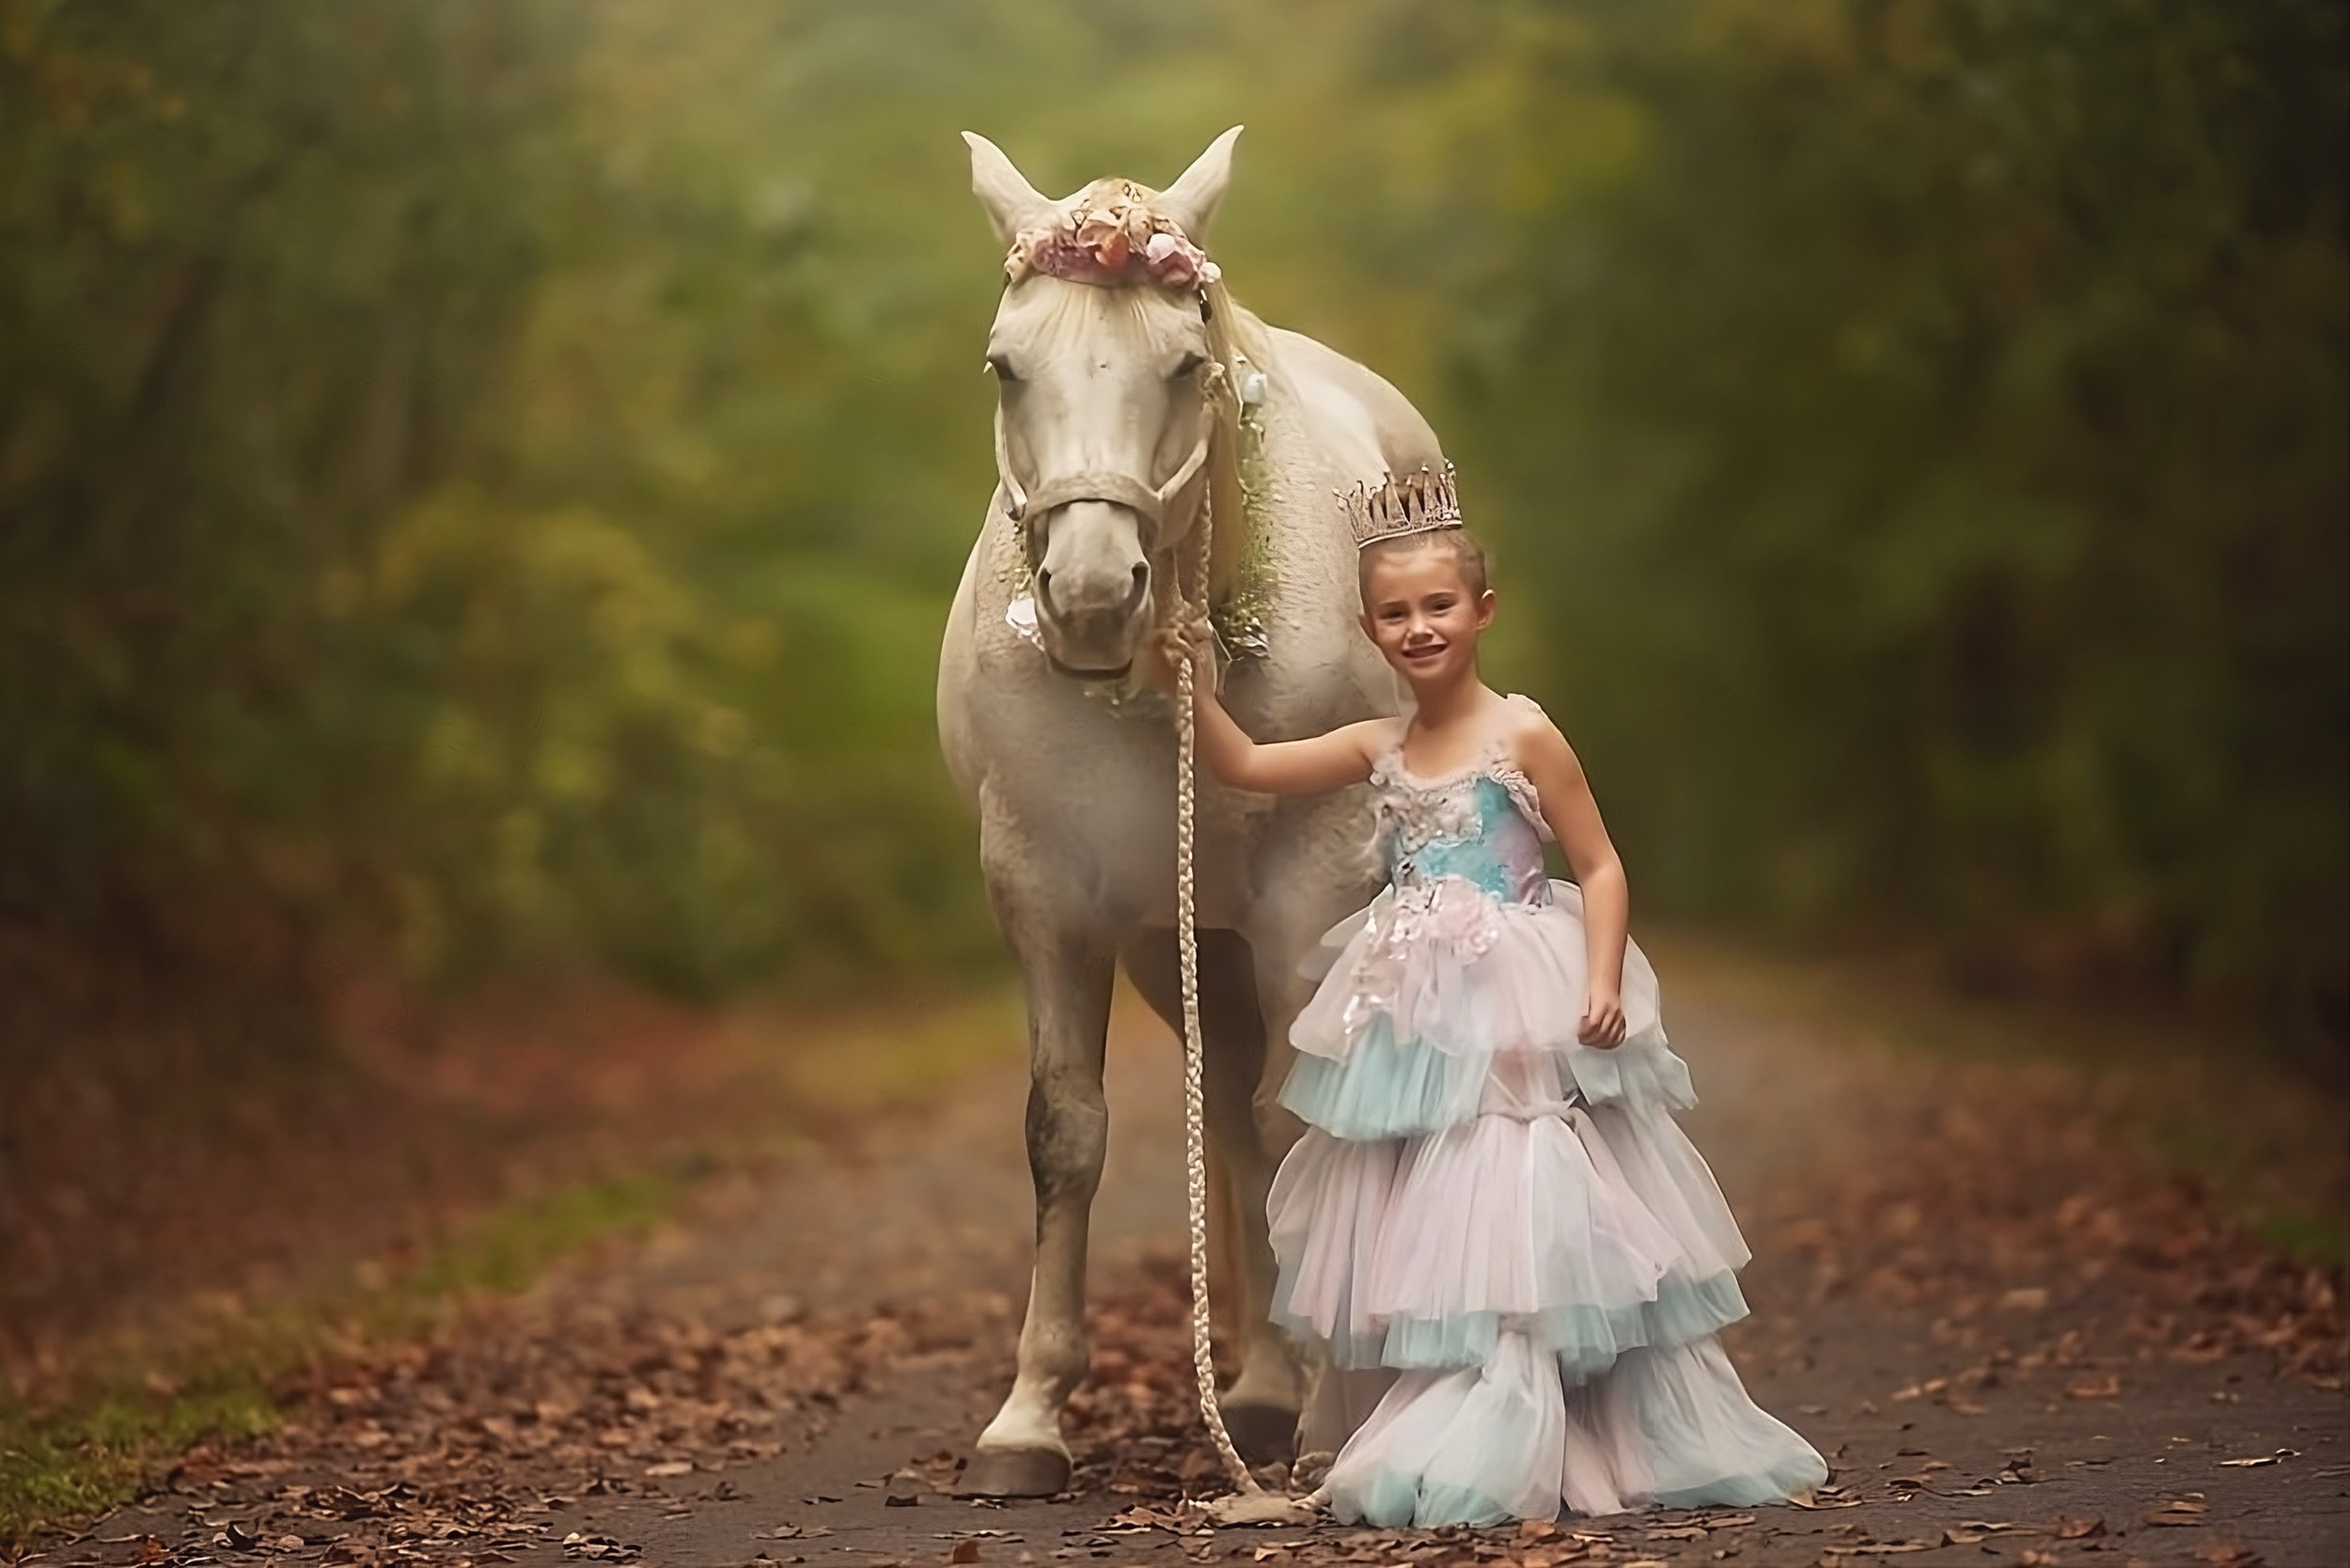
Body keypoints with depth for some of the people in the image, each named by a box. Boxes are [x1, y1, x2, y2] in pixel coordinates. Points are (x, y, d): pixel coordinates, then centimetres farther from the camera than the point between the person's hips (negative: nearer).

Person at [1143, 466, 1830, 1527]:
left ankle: (1482, 1458, -9)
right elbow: (1247, 767, 10)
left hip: (1515, 1020, -6)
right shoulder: (1378, 750, 8)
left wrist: (1604, 984, -17)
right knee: (1412, 1232, 9)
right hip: (1411, 1025, 6)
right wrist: (1195, 690, -4)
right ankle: (1421, 1434, 17)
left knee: (1505, 1223, -9)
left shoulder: (1523, 736, -7)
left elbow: (1599, 865, -6)